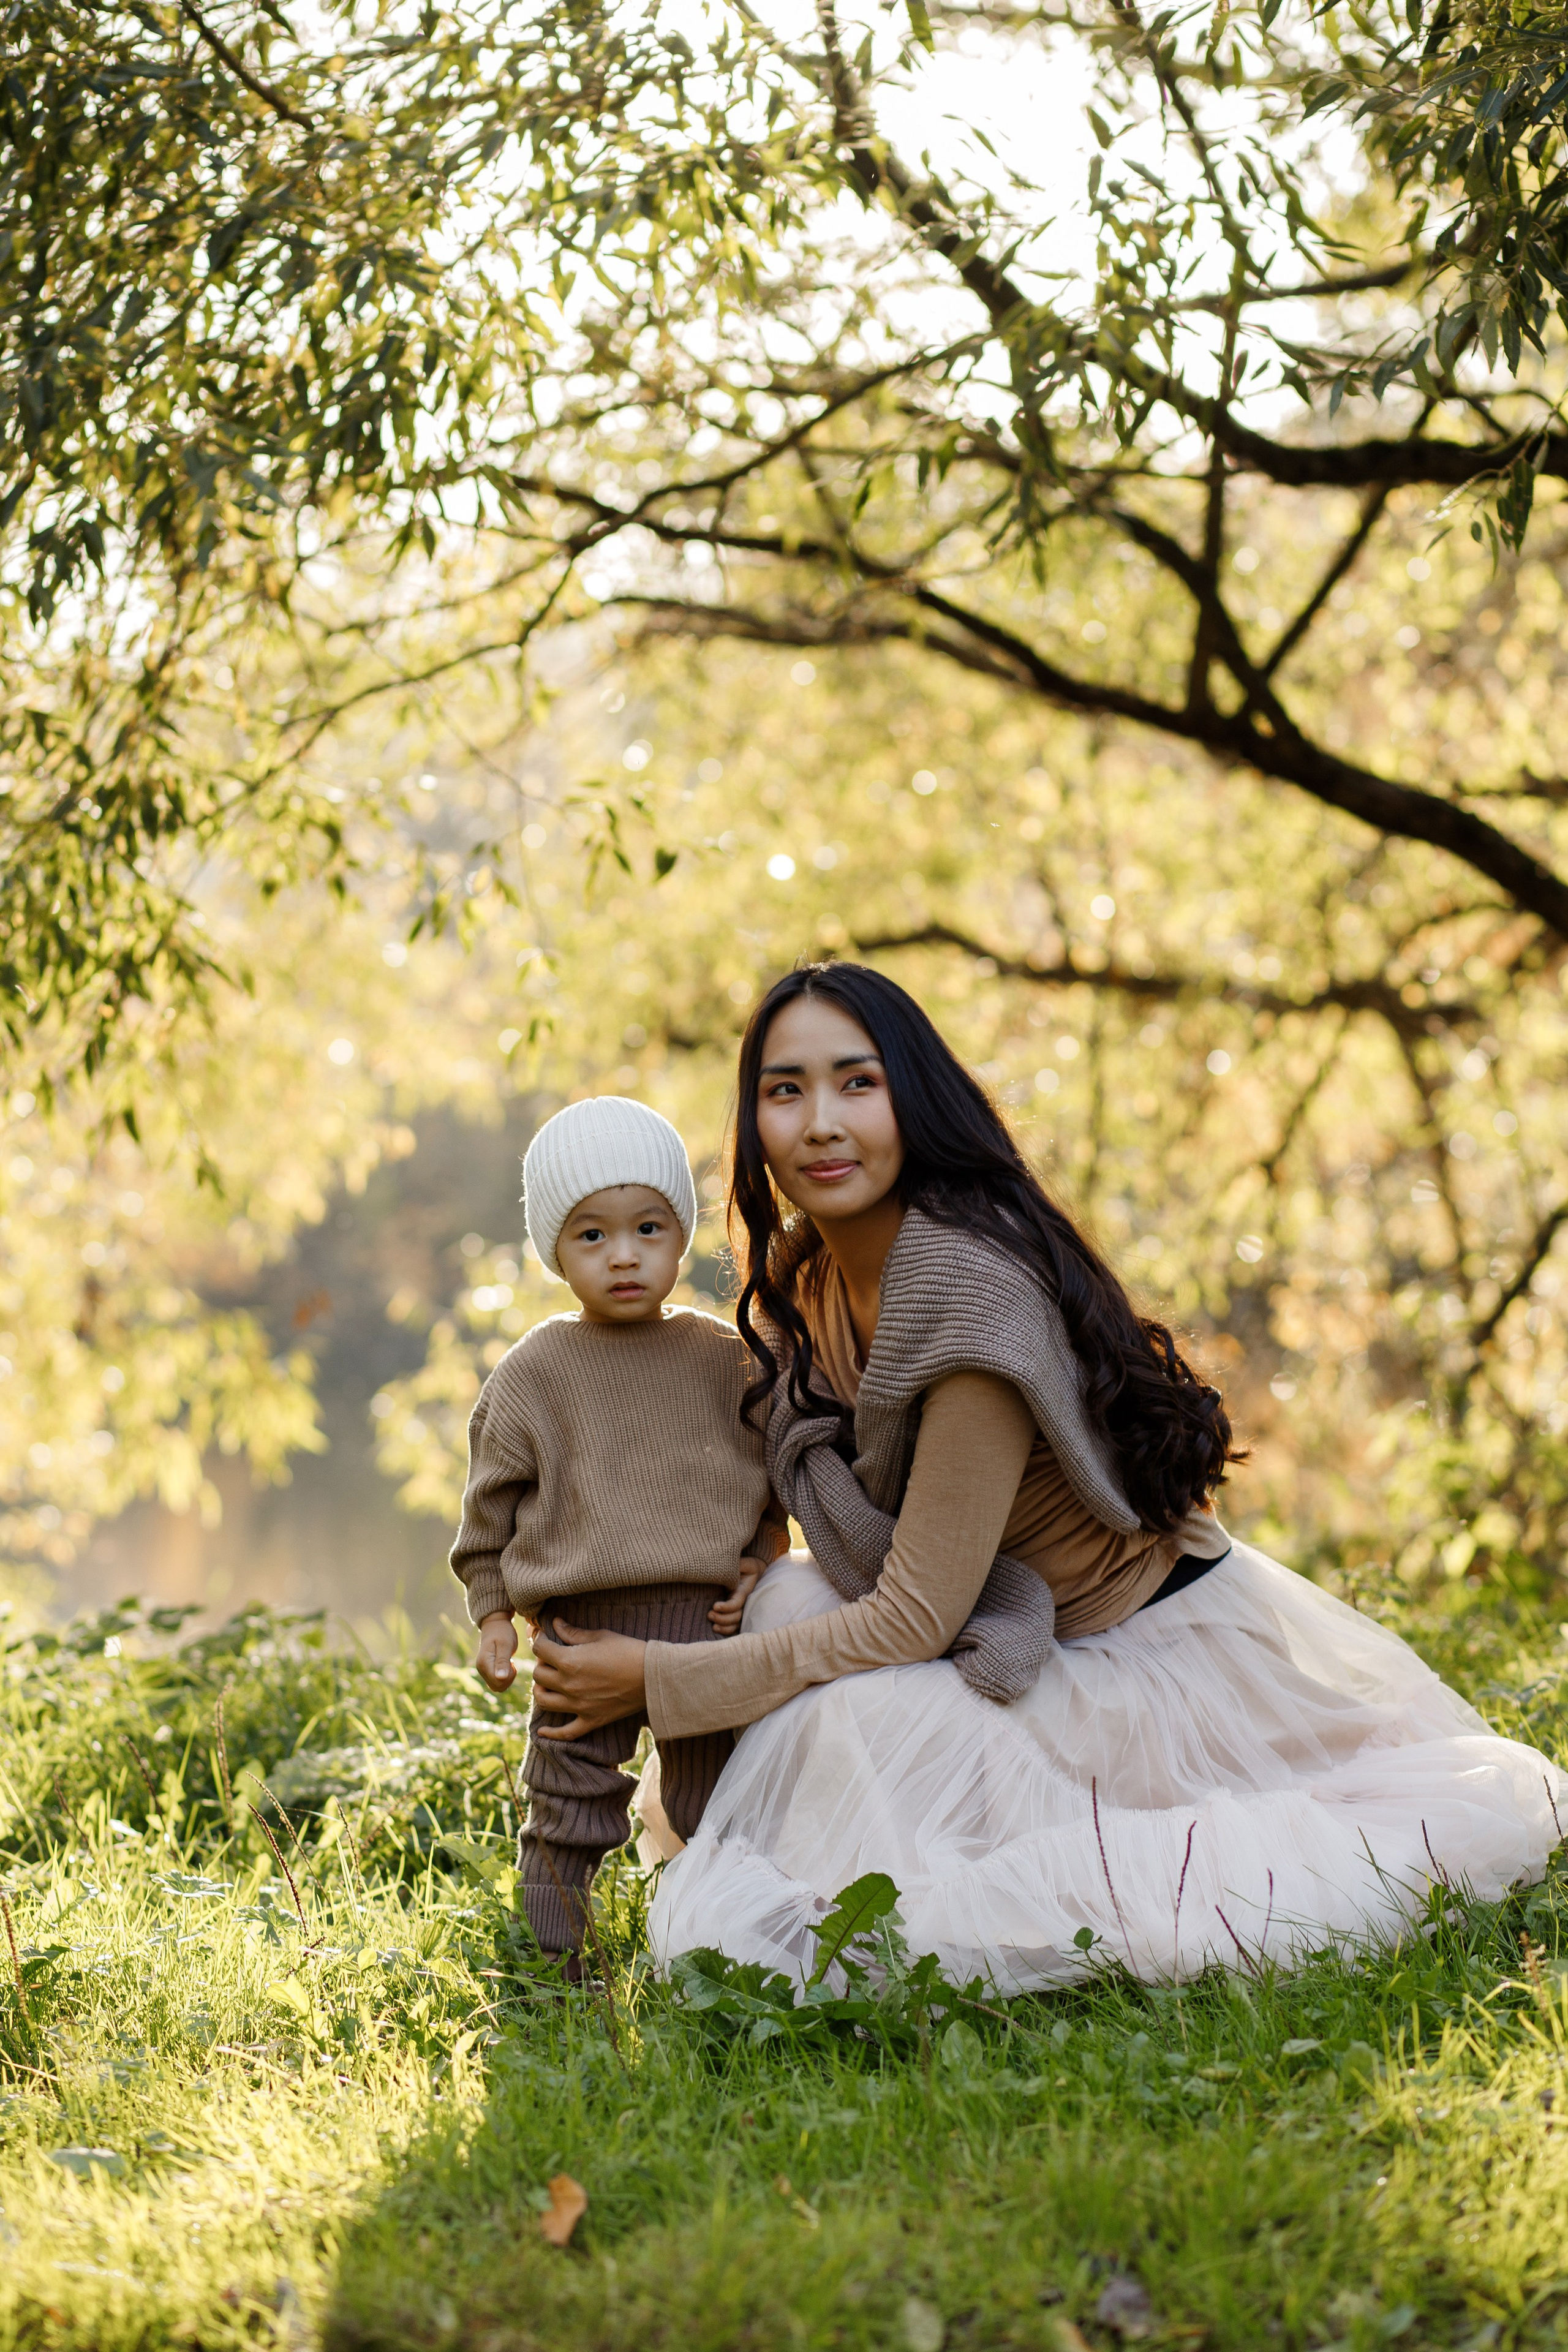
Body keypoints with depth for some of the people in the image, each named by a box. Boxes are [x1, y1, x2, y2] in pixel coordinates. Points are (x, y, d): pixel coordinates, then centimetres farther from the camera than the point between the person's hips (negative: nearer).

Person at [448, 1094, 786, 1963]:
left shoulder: (728, 1360, 6)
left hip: (708, 1627, 2)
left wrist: (760, 1562, 1)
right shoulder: (533, 1374, 2)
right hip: (584, 1630, -2)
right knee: (567, 1814, 2)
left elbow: (772, 1474, 15)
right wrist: (493, 1616, 5)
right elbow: (492, 1502, 7)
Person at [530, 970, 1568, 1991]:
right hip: (1034, 1651, 8)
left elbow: (915, 1621, -26)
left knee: (845, 1715, -26)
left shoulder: (971, 1284, -29)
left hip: (1164, 1660, -8)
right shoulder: (801, 1274, -1)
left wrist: (658, 1679, -19)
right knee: (794, 1599, -13)